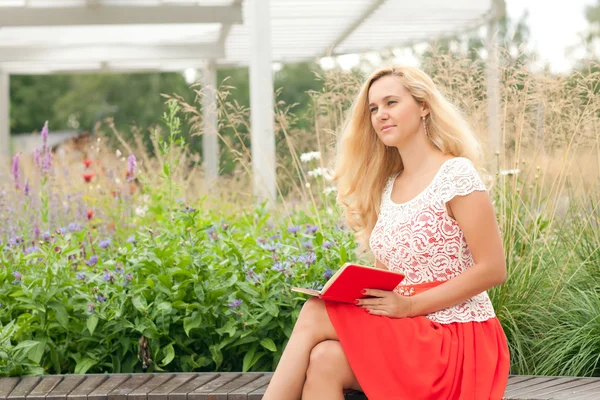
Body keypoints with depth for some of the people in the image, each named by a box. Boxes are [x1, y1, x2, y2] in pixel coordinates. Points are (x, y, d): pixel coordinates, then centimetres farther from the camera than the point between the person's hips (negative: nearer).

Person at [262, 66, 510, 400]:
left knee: (315, 315, -21)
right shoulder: (387, 186, 13)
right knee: (324, 360, -25)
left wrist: (408, 305, -18)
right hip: (406, 335, 6)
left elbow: (493, 269, -13)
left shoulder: (456, 174, -9)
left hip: (458, 339, -5)